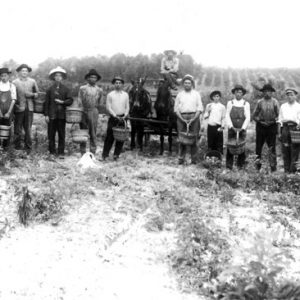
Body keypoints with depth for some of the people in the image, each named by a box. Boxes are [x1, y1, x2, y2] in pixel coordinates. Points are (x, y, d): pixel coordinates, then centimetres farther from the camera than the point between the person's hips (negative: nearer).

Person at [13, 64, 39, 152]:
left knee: (28, 129, 4)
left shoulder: (32, 81, 11)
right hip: (19, 108, -2)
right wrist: (16, 104, -11)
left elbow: (37, 93, 13)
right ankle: (17, 148, 10)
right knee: (18, 129, 1)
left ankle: (28, 148, 12)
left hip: (29, 108, 2)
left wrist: (32, 95, -7)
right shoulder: (15, 82, 3)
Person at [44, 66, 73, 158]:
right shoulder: (50, 89, 7)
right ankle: (52, 152, 11)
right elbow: (46, 102, 4)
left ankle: (61, 153, 7)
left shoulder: (65, 89, 8)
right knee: (51, 135, 2)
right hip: (52, 115, 0)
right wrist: (46, 115, -2)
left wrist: (62, 102, -13)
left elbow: (70, 100, 3)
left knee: (62, 135, 1)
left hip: (62, 115, 0)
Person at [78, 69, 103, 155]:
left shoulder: (99, 90, 10)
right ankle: (83, 152, 11)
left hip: (93, 112, 0)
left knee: (93, 132, -2)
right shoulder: (82, 88, 8)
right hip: (83, 112, 0)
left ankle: (92, 152, 3)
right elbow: (79, 101, 7)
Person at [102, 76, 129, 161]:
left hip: (122, 118, 3)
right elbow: (108, 107, -2)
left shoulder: (125, 95, 11)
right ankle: (105, 154, 4)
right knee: (110, 137, -4)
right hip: (113, 118, -3)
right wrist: (116, 116, -10)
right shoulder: (110, 95, 2)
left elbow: (127, 107, 11)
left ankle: (116, 154, 11)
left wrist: (124, 116, -5)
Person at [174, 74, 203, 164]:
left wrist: (193, 119, -10)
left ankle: (194, 159, 2)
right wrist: (182, 119, -7)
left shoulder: (196, 94, 10)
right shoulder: (179, 94, 12)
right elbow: (176, 109, 8)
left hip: (194, 117, -1)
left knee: (194, 139, -3)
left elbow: (200, 108, 3)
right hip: (182, 118, 1)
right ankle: (181, 159, 3)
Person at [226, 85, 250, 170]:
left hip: (242, 129, 0)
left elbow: (248, 118, 2)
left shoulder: (246, 104, 7)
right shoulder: (230, 103, 8)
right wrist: (232, 127, -10)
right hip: (232, 129, 0)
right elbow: (227, 116, 2)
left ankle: (241, 165, 6)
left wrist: (242, 128, -11)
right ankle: (229, 165, 1)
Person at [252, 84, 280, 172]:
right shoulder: (260, 102, 4)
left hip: (272, 126, -1)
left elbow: (279, 115, 6)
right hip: (261, 126, 1)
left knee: (272, 147, -1)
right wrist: (260, 121, -5)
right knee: (258, 146, 3)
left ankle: (273, 166, 4)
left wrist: (274, 120, -9)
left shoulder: (275, 102, 3)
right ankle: (258, 162, 14)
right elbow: (254, 115, 9)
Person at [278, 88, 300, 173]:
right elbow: (280, 120, 14)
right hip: (285, 129, 3)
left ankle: (293, 170, 0)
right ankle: (286, 170, 9)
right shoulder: (283, 106, 16)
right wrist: (279, 132, 8)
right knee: (285, 151, 3)